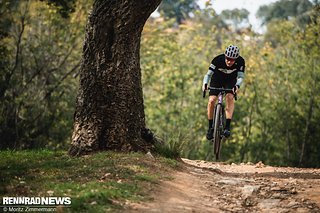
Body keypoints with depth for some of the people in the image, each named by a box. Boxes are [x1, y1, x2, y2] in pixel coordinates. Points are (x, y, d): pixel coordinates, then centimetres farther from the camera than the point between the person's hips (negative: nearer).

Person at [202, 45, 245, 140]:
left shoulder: (240, 62, -29)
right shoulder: (218, 60, -32)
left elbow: (240, 76, -24)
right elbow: (209, 74, -27)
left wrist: (237, 86, -45)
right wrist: (205, 84, -46)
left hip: (230, 80, 0)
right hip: (216, 79, 0)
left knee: (230, 97, -27)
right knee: (211, 101, -18)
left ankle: (227, 126, -28)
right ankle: (210, 127, -1)